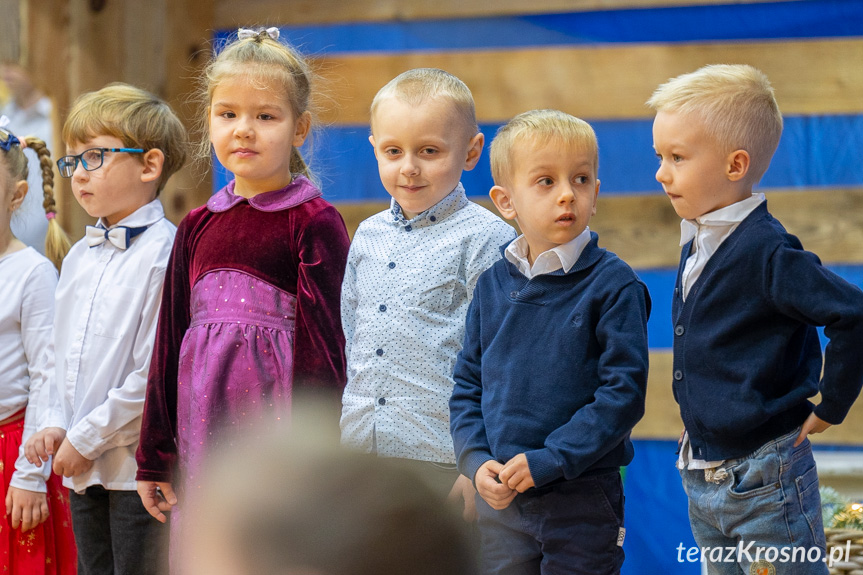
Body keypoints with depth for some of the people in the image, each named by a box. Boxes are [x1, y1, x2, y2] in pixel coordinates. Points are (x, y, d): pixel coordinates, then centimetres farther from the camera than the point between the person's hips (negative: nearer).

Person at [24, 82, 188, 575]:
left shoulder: (164, 254, -15)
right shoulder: (80, 257, 13)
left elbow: (154, 373, -19)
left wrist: (87, 438, -14)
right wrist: (57, 424, 5)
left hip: (137, 465, -8)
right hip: (84, 468, 8)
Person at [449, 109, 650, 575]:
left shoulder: (612, 285, -9)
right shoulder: (492, 285, 5)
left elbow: (623, 393, -13)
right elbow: (467, 384, 10)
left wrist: (549, 459, -18)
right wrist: (477, 460, -6)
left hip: (583, 501, -4)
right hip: (499, 501, 4)